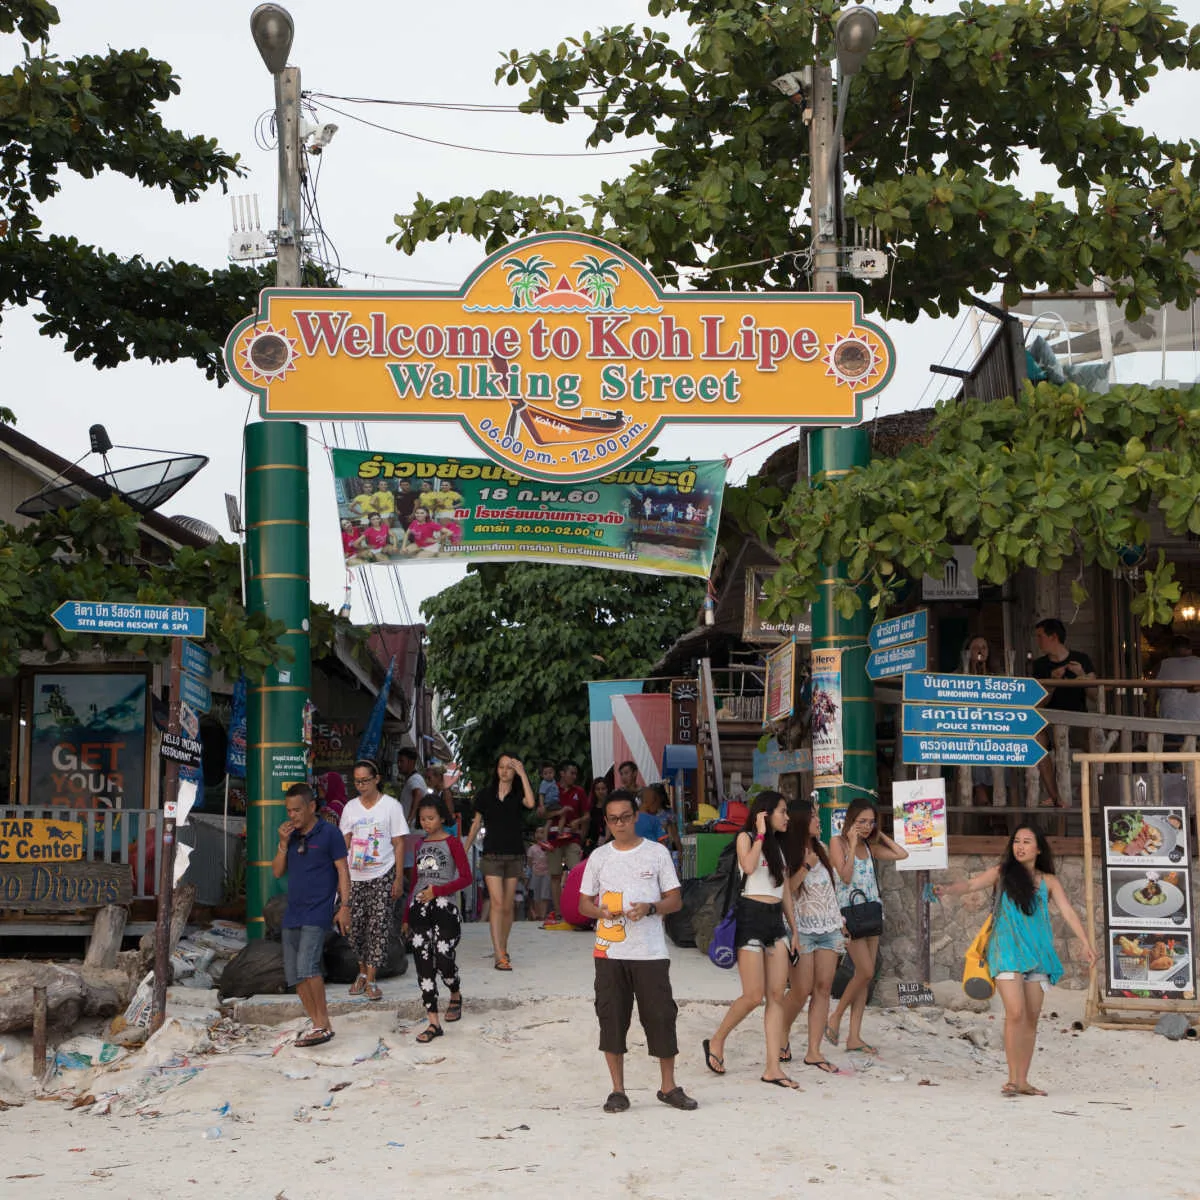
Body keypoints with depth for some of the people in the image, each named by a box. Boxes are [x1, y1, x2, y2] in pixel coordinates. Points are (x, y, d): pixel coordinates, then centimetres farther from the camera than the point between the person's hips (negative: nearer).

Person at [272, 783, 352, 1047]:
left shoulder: (329, 834, -5)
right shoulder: (291, 835, 12)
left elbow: (342, 871, -5)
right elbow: (277, 872, 11)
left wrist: (344, 906, -11)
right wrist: (283, 843, -4)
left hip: (318, 912, -7)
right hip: (293, 912, 7)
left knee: (307, 964, -20)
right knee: (294, 973, 6)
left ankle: (323, 1024, -14)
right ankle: (315, 1024, 14)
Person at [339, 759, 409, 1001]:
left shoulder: (391, 806, 0)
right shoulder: (350, 808, 10)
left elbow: (399, 844, -1)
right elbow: (344, 843, 12)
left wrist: (398, 879, -6)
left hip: (382, 876, -3)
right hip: (355, 877, 3)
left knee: (378, 927, -7)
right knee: (355, 927, 4)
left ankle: (370, 981, -5)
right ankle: (362, 972, 22)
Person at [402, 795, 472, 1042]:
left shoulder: (452, 842, 0)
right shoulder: (421, 844, 15)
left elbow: (466, 877, -6)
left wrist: (437, 890, -15)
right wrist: (407, 917, 19)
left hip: (443, 906, -5)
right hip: (419, 908, 5)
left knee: (443, 959, -8)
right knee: (423, 963, -2)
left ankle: (455, 996, 26)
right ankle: (433, 1023, 0)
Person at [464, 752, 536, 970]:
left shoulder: (518, 795, 3)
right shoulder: (485, 795, 6)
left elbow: (531, 803, -21)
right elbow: (476, 823, 14)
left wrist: (523, 774, -17)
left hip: (514, 856, 1)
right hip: (492, 855, -1)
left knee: (508, 906, 6)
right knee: (497, 903, -13)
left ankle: (502, 948, 22)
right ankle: (499, 955, -18)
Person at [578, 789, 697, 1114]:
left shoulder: (657, 853, 4)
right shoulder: (599, 857, 9)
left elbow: (676, 900, 5)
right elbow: (584, 903, 12)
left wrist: (650, 908, -15)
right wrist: (602, 911, -10)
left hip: (651, 952, -1)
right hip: (609, 951, 2)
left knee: (661, 1015, -2)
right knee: (612, 1017, 1)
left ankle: (668, 1087, 13)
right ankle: (617, 1090, 11)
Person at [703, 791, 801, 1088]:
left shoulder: (778, 844, 19)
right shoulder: (745, 837, -1)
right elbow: (748, 866, -23)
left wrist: (793, 929, 17)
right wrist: (761, 834, -13)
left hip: (776, 919, 7)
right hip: (751, 915, -7)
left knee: (777, 995, 0)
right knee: (753, 996, -9)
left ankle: (773, 1069, -1)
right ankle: (716, 1042, 13)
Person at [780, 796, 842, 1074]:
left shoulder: (821, 849, 13)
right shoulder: (787, 854, -6)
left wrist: (839, 921, 19)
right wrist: (805, 867, -18)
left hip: (829, 928, 6)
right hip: (802, 929, -6)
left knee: (823, 988, -1)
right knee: (801, 990, -7)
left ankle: (814, 1051, -1)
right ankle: (783, 1035, 20)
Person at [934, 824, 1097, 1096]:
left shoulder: (1048, 881, 12)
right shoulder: (1002, 873, 6)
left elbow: (1068, 912, 5)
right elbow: (971, 884, -7)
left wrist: (1086, 943, -7)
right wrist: (948, 888, -28)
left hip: (1037, 952, 3)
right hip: (1007, 951, -3)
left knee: (1031, 1018, 4)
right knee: (1015, 1013, -15)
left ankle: (1023, 1081, 11)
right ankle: (1013, 1079, -11)